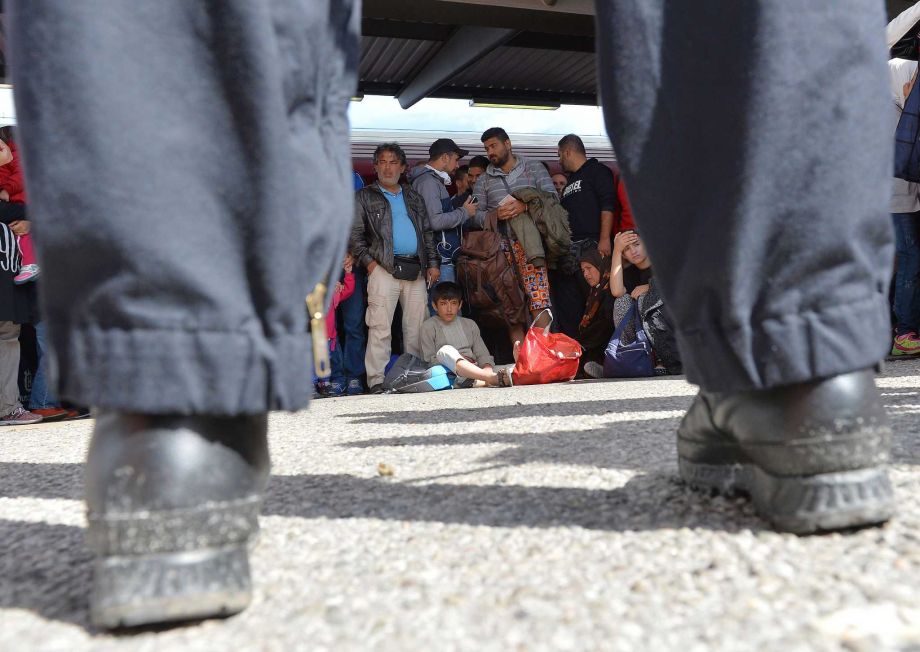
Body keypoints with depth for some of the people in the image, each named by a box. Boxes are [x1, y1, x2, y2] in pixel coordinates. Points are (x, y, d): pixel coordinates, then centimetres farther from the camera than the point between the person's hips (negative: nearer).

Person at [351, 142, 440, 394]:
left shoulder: (414, 198, 22)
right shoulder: (365, 197, 11)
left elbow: (427, 232, 22)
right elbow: (355, 234, 3)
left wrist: (433, 263, 11)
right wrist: (369, 262, -8)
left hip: (416, 270, 4)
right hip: (384, 269, -4)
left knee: (416, 327, 4)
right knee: (380, 327, -10)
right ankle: (376, 381, -9)